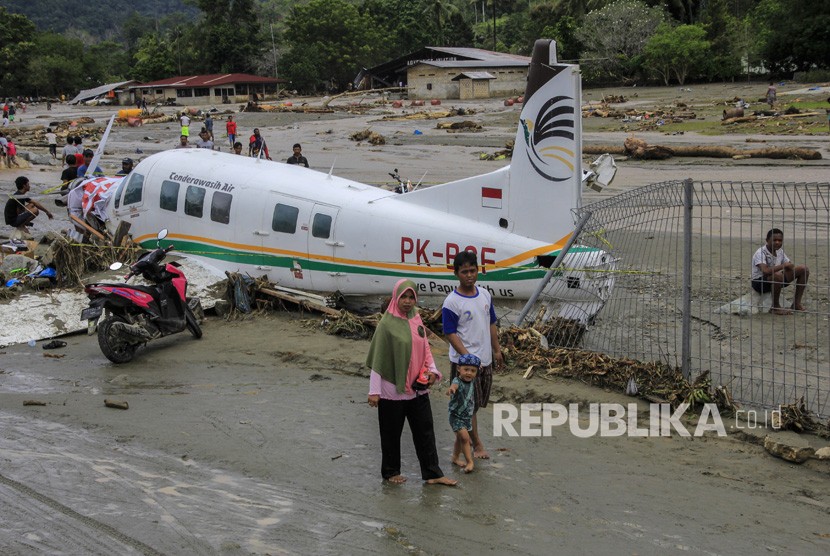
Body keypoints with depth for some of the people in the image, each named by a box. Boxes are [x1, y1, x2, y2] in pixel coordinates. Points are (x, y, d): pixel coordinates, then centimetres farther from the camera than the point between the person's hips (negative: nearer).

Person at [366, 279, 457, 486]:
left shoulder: (416, 319, 4)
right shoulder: (387, 324, -13)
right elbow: (377, 359, -12)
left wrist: (431, 369, -2)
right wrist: (374, 391, -14)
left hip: (418, 388, 6)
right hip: (393, 390, -6)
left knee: (425, 431, 8)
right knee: (391, 433, 9)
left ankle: (432, 474, 15)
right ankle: (390, 472, 26)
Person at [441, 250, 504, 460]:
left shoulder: (485, 295, 4)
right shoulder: (451, 302, -16)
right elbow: (451, 334, -16)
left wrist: (497, 351, 14)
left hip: (486, 359, 7)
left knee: (476, 403, 16)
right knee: (469, 404, 0)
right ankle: (476, 444, 11)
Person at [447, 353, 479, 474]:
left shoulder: (471, 382, -2)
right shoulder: (458, 381, -26)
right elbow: (455, 384, -52)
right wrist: (452, 388, -71)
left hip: (467, 416, 7)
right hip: (456, 416, -7)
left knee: (460, 438, 19)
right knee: (465, 437, -16)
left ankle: (455, 458, 36)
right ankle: (470, 462, -9)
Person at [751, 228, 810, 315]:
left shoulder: (780, 252, 5)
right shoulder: (761, 253, -21)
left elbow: (790, 265, 10)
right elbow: (765, 271, -37)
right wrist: (783, 266, -33)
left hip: (776, 282, 8)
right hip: (759, 283, -8)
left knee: (803, 269, -1)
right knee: (777, 276, -42)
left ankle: (796, 303, 4)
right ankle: (775, 307, -20)